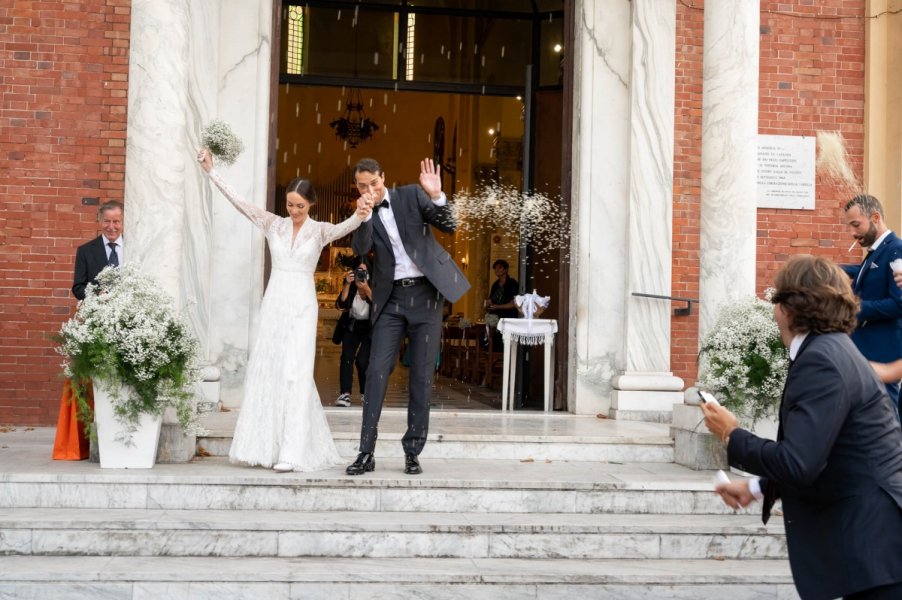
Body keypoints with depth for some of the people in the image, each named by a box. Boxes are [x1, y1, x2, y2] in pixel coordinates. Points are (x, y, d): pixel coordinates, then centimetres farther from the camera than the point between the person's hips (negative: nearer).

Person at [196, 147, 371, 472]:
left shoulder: (319, 230, -2)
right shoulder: (273, 224, 6)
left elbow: (341, 228, -23)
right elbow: (238, 201, 1)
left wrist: (359, 217, -45)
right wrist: (210, 170, -7)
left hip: (302, 307, -3)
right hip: (273, 304, 3)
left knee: (294, 374, -8)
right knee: (265, 372, 2)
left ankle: (292, 453, -9)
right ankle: (265, 446, 9)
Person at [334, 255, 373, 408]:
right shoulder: (349, 284, -10)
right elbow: (341, 305, -19)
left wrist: (366, 289, -36)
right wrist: (347, 284, -28)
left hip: (370, 328, -2)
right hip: (351, 326, 2)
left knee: (362, 361, -17)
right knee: (347, 358, -16)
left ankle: (366, 394, 3)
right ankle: (345, 394, -18)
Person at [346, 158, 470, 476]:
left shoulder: (411, 196, 0)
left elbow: (449, 226, -7)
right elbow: (359, 249, -12)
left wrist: (437, 196, -25)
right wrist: (364, 214, -26)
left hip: (425, 293, -1)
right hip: (390, 298, 1)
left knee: (422, 374, 1)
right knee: (377, 370, -6)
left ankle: (413, 452, 9)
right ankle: (366, 453, -2)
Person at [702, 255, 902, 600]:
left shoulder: (821, 360, -19)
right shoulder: (829, 349, 12)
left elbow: (798, 464, -25)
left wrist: (732, 436, -9)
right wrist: (756, 487, 24)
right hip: (870, 534, 10)